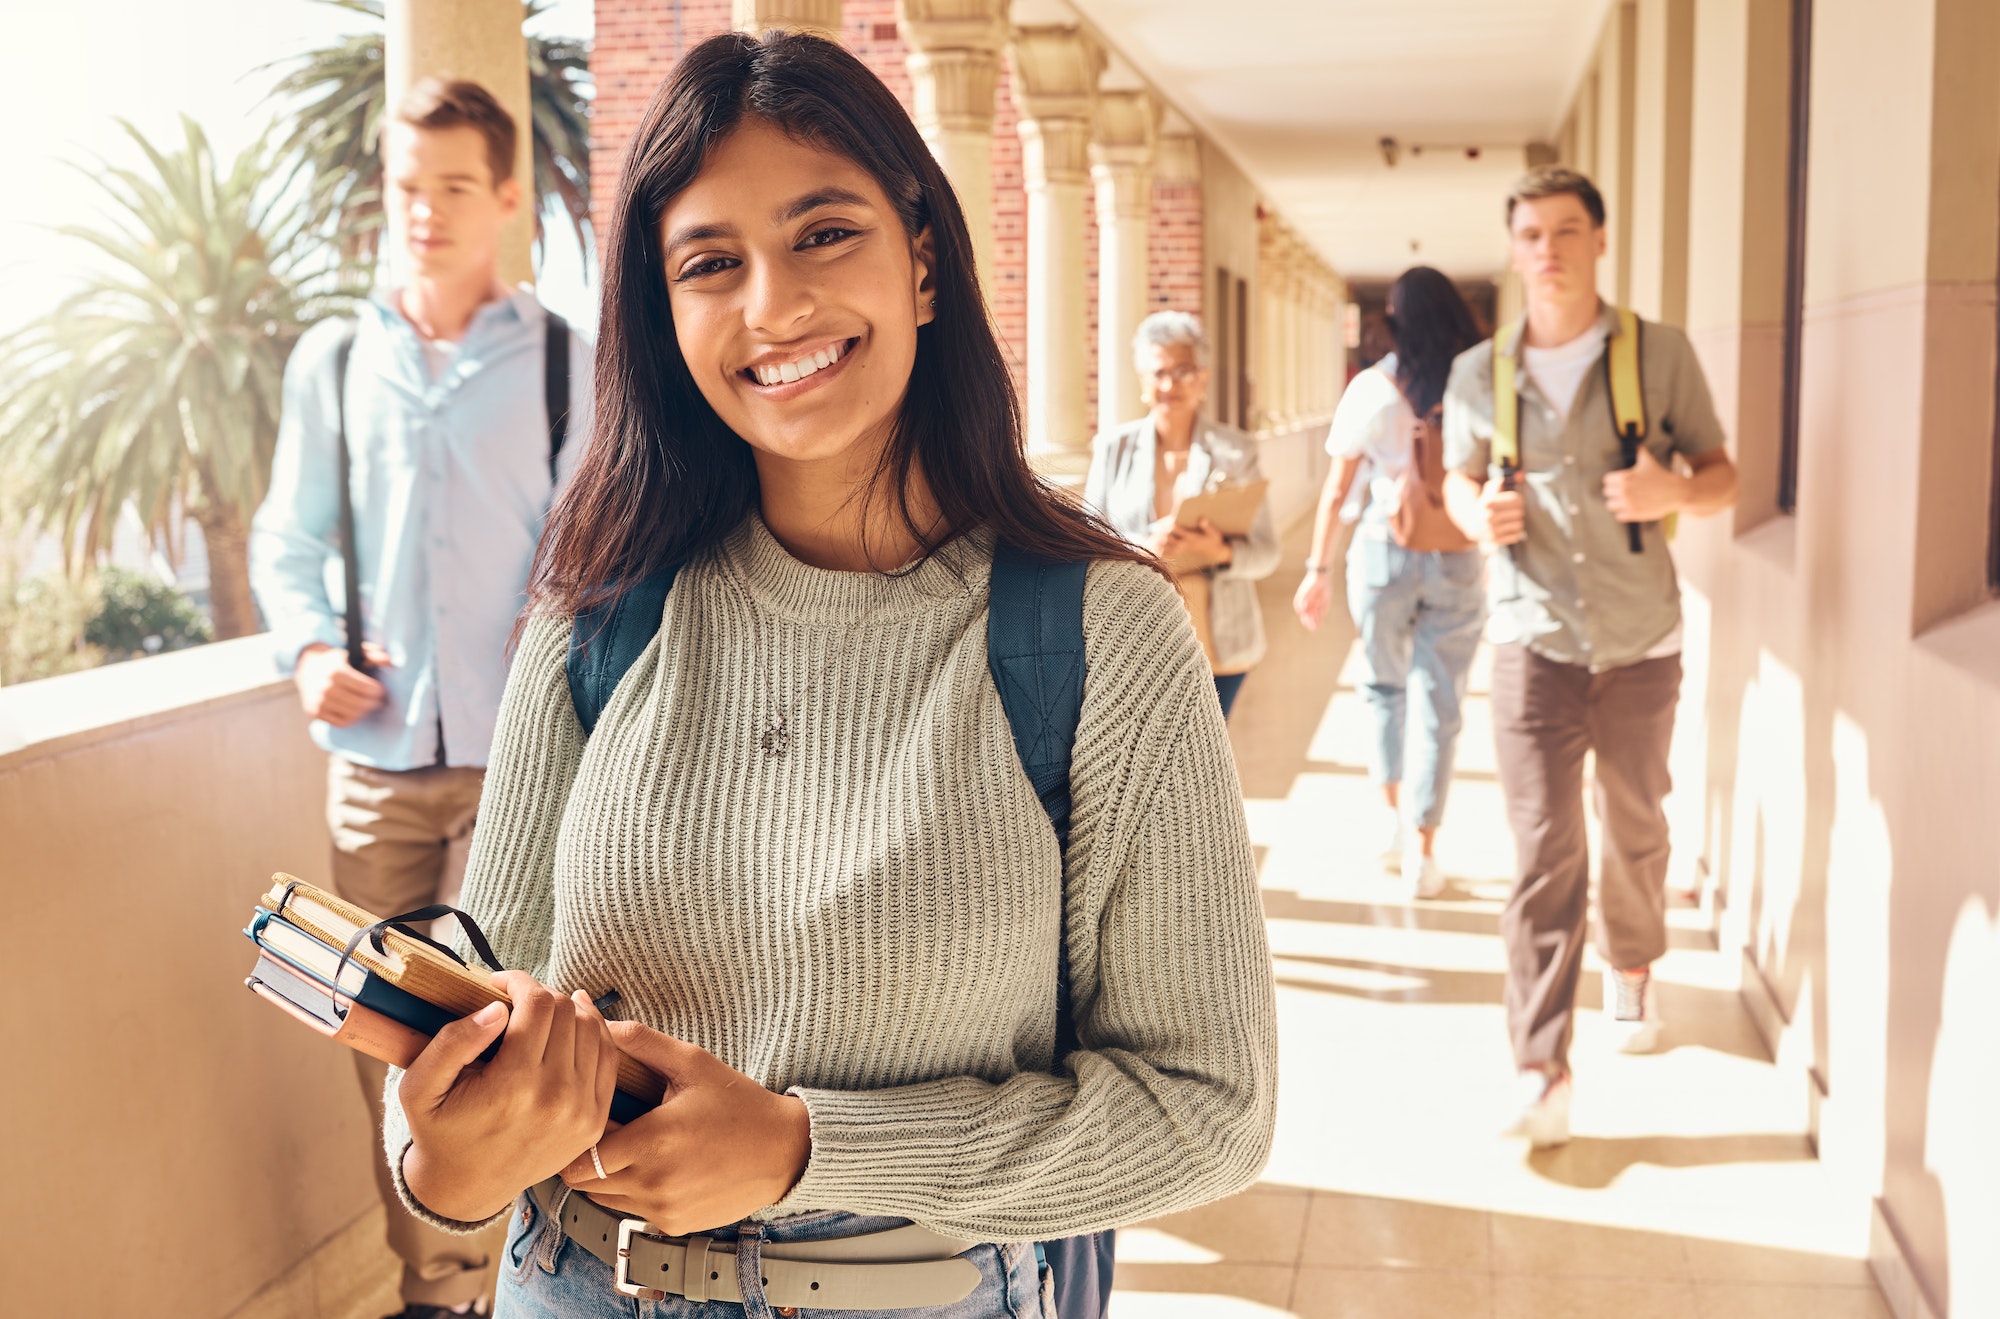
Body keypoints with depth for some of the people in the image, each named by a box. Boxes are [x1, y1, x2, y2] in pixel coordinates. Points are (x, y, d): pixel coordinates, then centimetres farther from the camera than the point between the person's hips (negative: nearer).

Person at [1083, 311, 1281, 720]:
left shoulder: (1235, 451, 6)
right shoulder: (1113, 448, 6)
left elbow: (1266, 553, 4)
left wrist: (1222, 552, -19)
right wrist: (1143, 547, -17)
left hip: (1218, 647, 1)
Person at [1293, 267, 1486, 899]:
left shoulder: (1372, 388, -5)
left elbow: (1337, 491, -3)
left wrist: (1317, 570, 5)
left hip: (1383, 554, 0)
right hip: (1458, 563, 0)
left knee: (1383, 687, 22)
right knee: (1440, 707, 5)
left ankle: (1393, 814, 20)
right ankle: (1422, 851, 4)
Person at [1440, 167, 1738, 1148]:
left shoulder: (1660, 354, -1)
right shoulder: (1478, 374, 3)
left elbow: (1722, 478, 3)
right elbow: (1458, 480, 15)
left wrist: (1674, 491, -20)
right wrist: (1478, 512, -9)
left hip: (1640, 640, 1)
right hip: (1533, 640, -1)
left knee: (1635, 826, 17)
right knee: (1543, 852, -8)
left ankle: (1632, 972, 46)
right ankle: (1540, 1073, -7)